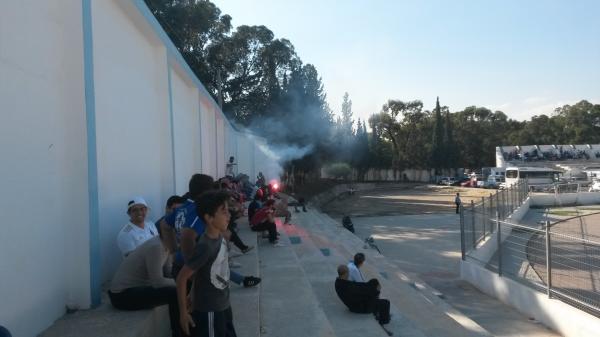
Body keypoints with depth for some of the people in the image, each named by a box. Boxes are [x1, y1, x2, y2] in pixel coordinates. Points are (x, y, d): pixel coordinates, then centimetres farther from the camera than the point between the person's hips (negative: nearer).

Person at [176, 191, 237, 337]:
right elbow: (182, 278, -21)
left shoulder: (220, 237, -2)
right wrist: (183, 313, -15)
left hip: (223, 306, 8)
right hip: (208, 311, -8)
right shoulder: (205, 246, -26)